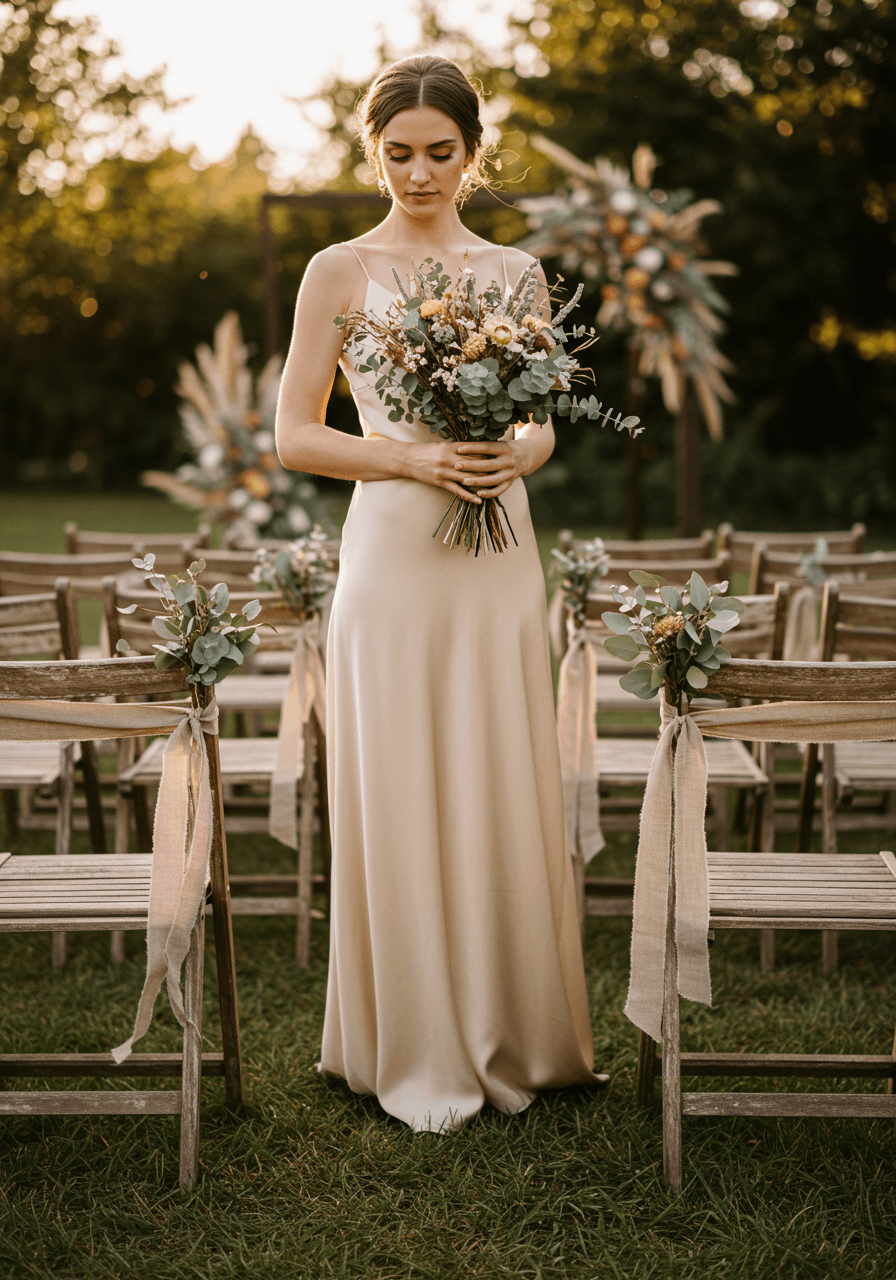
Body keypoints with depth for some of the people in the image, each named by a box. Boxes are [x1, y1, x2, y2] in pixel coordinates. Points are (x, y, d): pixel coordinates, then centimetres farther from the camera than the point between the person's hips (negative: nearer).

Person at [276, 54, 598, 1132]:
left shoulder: (514, 273, 10)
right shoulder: (339, 271, 1)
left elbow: (544, 424, 15)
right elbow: (294, 437, -1)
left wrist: (517, 454, -8)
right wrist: (413, 458, -15)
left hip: (497, 555, 3)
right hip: (393, 555, -3)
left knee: (503, 793, 7)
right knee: (400, 801, 1)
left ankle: (511, 1032, 23)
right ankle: (419, 1055, 16)